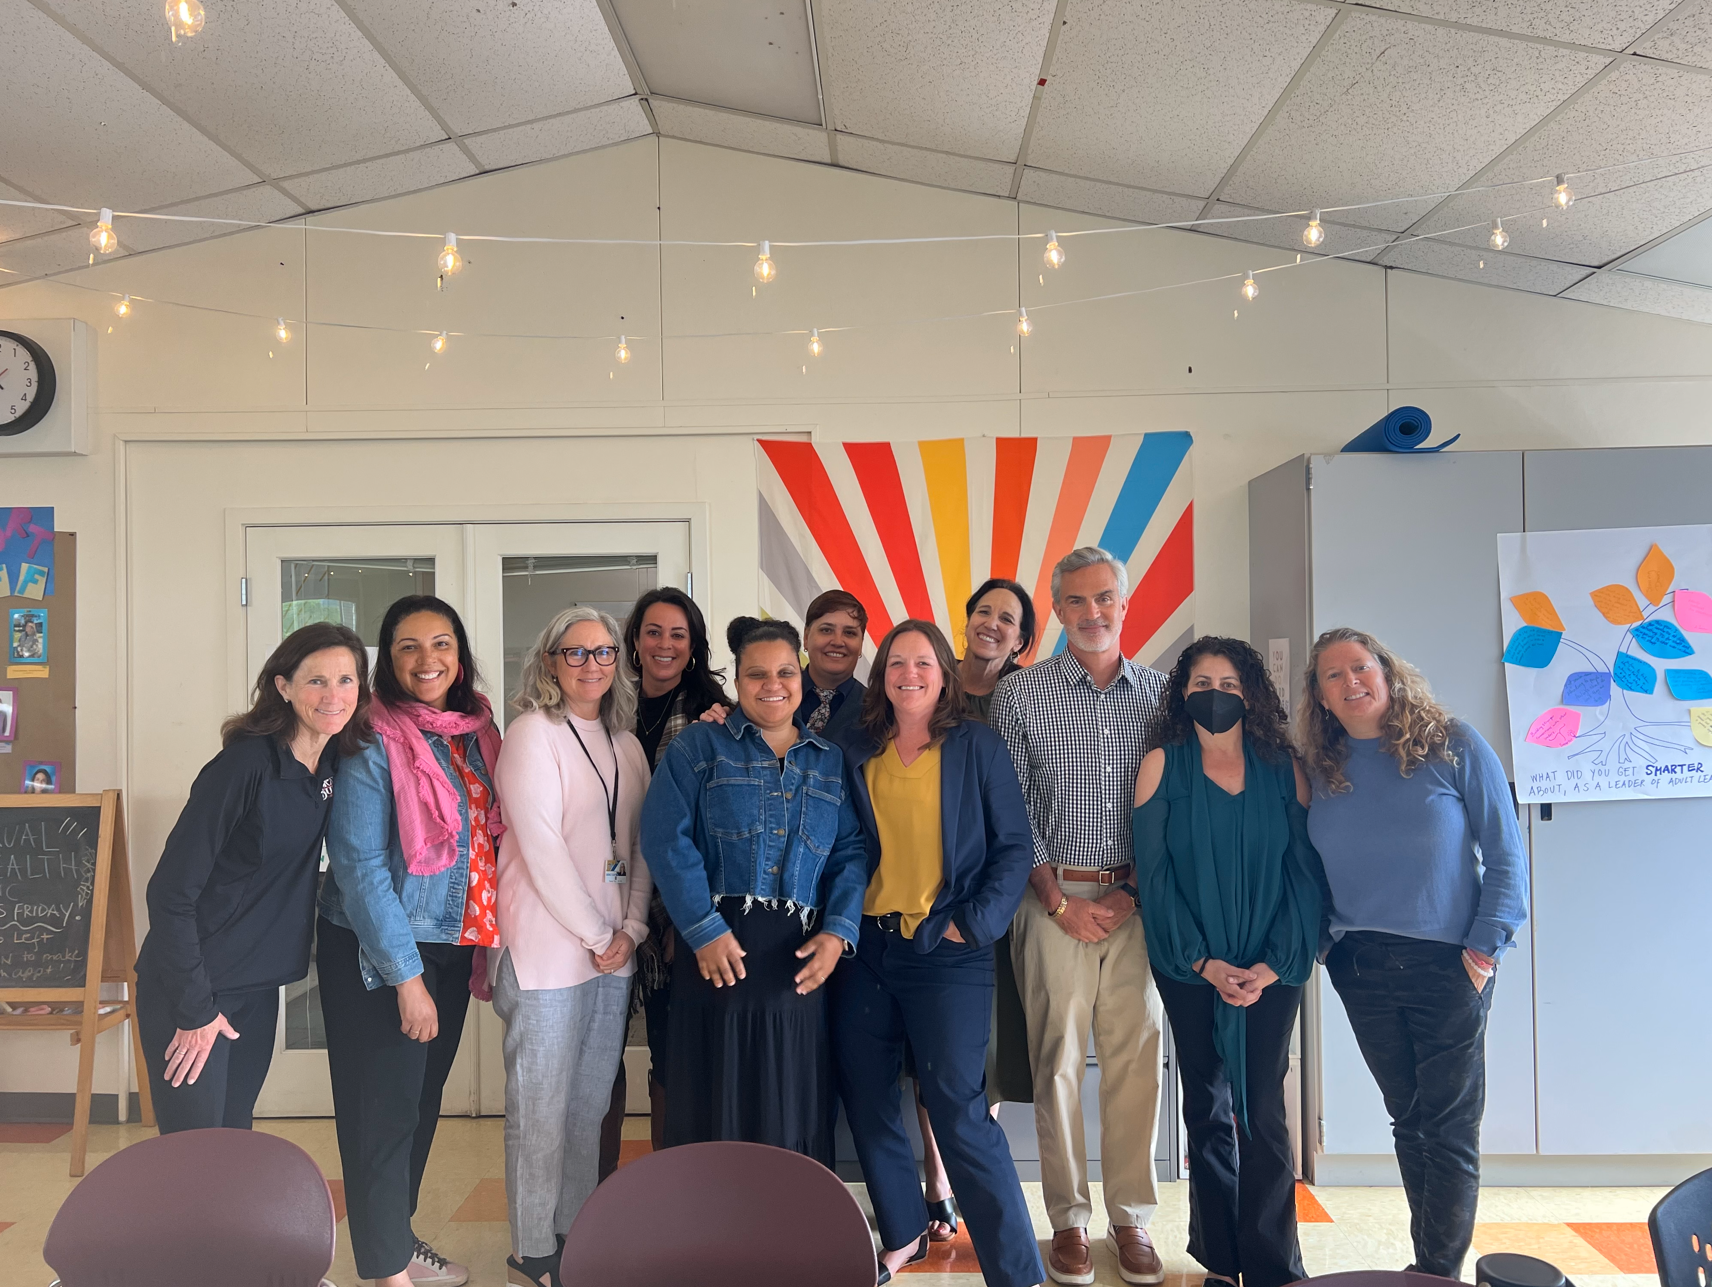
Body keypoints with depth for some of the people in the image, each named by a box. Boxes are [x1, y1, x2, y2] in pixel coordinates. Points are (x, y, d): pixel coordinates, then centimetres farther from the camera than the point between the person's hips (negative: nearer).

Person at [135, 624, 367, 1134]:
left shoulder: (335, 762, 0)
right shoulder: (247, 763, -21)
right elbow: (171, 890, -19)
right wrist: (194, 1009, -17)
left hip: (258, 986, 7)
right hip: (191, 990, -7)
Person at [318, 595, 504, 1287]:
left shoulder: (478, 733, 3)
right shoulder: (374, 742, -15)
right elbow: (359, 865, -18)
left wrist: (487, 945, 9)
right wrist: (407, 976, -19)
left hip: (452, 947, 7)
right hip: (377, 953, -6)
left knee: (424, 1097, 18)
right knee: (383, 1107, 5)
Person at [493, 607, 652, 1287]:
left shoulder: (627, 744, 12)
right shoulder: (532, 734, -8)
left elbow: (642, 845, 11)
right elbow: (542, 849, -14)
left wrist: (630, 928, -2)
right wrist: (596, 934, -12)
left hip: (615, 951, 6)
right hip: (549, 949, -6)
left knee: (592, 1101, 13)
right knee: (542, 1105, 3)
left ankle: (576, 1230, 27)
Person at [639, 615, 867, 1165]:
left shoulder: (831, 760, 15)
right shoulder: (700, 746, 5)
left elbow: (852, 851, 8)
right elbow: (667, 839, -6)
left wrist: (838, 932, -7)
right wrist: (705, 930, -15)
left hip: (799, 958, 3)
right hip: (718, 952, -2)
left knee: (793, 1110, 8)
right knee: (716, 1104, 3)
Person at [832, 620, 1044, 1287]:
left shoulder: (977, 746, -3)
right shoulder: (857, 751, 7)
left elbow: (1015, 846, -4)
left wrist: (976, 924, -11)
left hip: (946, 952, -4)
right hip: (865, 949, 5)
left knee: (958, 1113, -7)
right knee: (865, 1101, 13)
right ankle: (903, 1234, 34)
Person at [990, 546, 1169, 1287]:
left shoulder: (1159, 694, 7)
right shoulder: (1019, 695, 1)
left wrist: (1134, 890, -4)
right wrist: (1059, 899, -6)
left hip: (1136, 899, 2)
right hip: (1055, 897, -2)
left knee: (1135, 1057, 5)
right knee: (1059, 1059, 2)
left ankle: (1132, 1219, 19)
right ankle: (1069, 1220, 16)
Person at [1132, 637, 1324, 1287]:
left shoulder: (1284, 768, 3)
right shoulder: (1162, 765, 0)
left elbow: (1305, 870, -1)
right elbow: (1154, 873, -4)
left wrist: (1276, 965, -10)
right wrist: (1203, 963, -10)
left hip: (1272, 970, 0)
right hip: (1189, 969, 0)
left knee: (1263, 1110, 1)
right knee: (1207, 1107, 8)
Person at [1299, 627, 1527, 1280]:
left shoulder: (1453, 745, -2)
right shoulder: (1319, 769, 6)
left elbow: (1505, 854, -3)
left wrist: (1486, 946, -9)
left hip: (1447, 963, -3)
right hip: (1361, 969, 3)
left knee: (1449, 1128, 2)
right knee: (1409, 1122, 12)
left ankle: (1440, 1272, 12)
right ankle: (1431, 1261, 24)